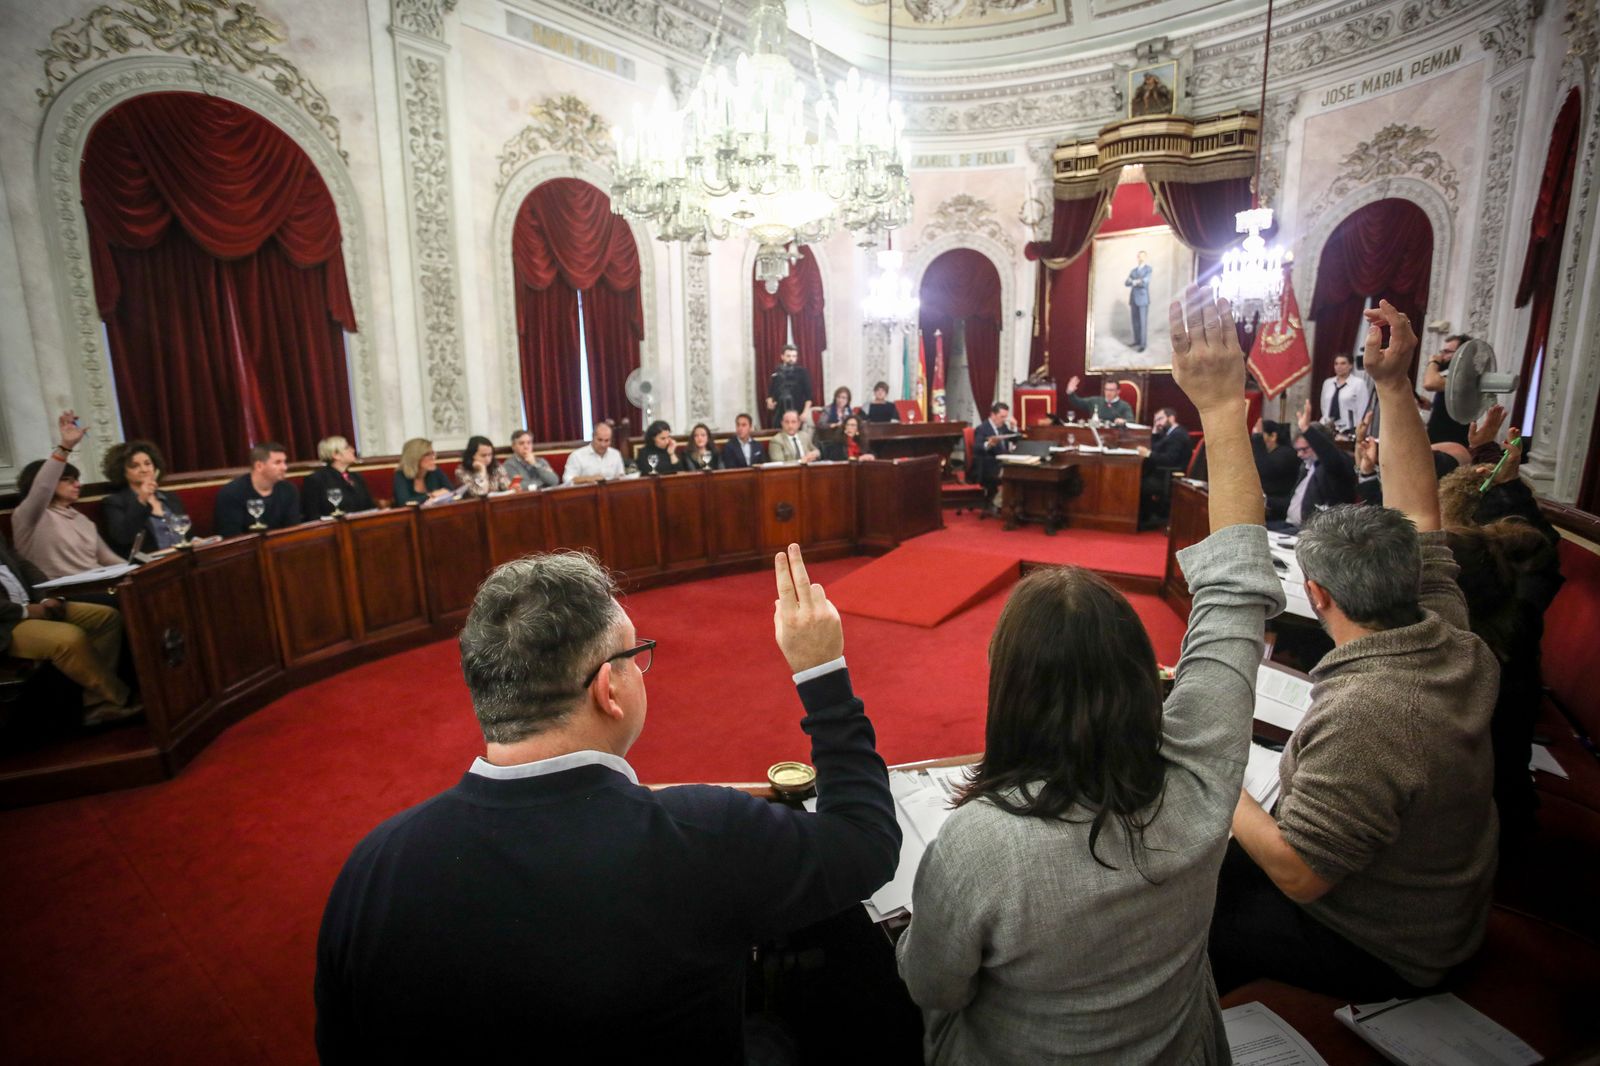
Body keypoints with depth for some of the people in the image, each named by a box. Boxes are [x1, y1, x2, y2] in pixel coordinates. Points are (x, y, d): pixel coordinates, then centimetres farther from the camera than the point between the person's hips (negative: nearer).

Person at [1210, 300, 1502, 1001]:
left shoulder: (1360, 718, -39)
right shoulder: (1451, 641, -14)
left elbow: (1298, 877, -31)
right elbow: (1416, 512, -3)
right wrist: (1393, 385, -3)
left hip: (1378, 954, -8)